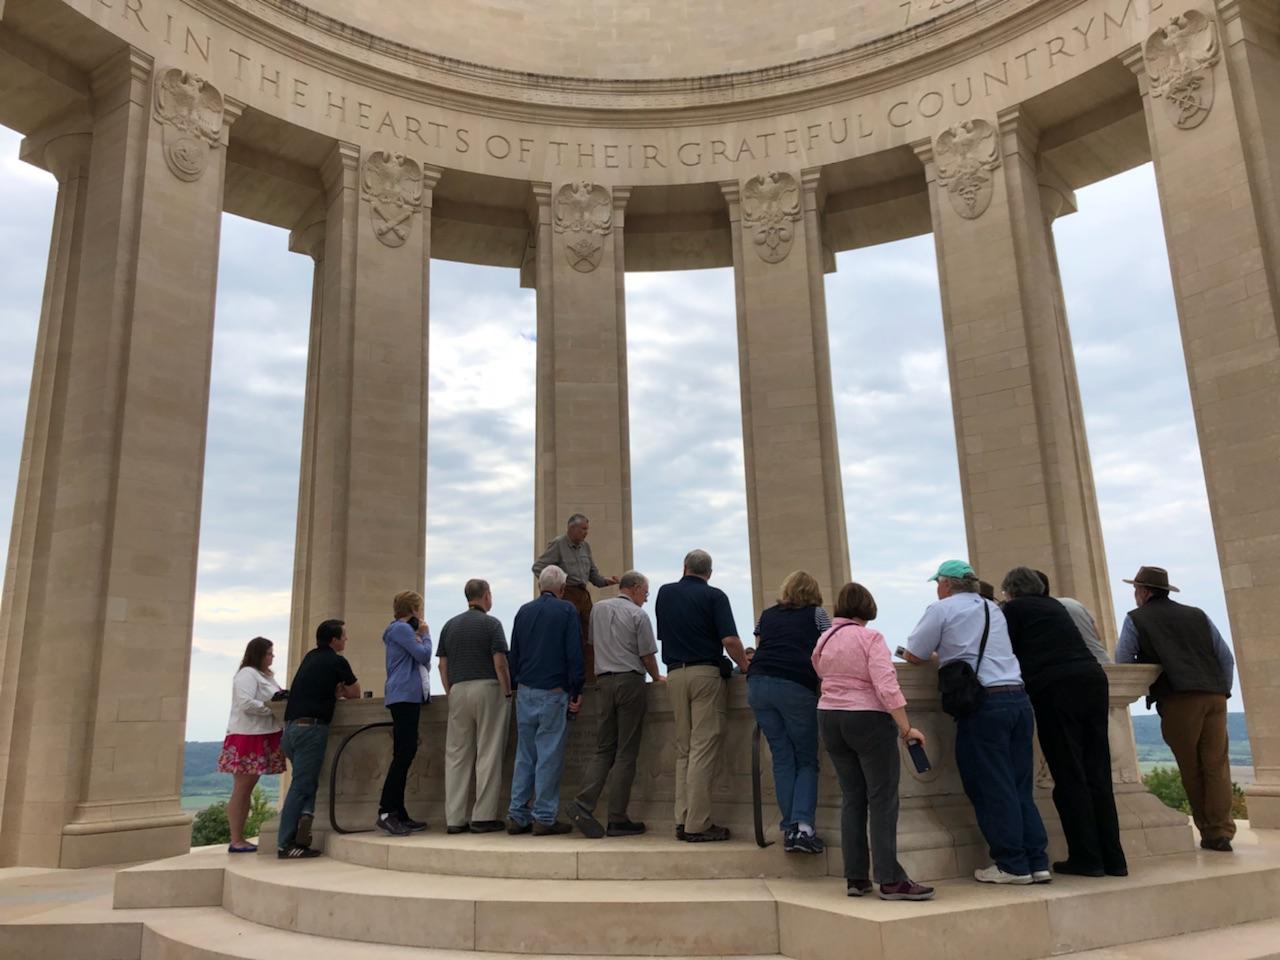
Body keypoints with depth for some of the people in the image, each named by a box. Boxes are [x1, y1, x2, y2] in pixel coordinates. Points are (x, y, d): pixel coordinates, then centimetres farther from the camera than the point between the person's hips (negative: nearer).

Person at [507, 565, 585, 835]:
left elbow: (514, 653, 15)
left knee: (524, 755, 11)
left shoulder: (524, 611, 10)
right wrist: (577, 691, -4)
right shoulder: (566, 610, -4)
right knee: (550, 755, -1)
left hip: (525, 692, 5)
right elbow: (574, 653, -8)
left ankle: (517, 815, 12)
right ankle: (544, 818, 1)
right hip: (553, 692, -5)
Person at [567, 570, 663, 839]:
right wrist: (656, 677, 14)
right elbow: (647, 655, -4)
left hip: (604, 681, 5)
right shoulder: (638, 615, -5)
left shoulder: (598, 609, 11)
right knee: (626, 752, -1)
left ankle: (583, 803, -7)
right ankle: (618, 819, 1)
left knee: (604, 749, 10)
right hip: (630, 681, -5)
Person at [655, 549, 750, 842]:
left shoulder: (665, 593, 12)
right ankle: (698, 825, -5)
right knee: (704, 749, -5)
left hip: (675, 674, 5)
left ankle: (682, 820, 9)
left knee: (683, 750, 11)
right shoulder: (714, 596, -2)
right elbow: (730, 641, -12)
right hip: (707, 672, -5)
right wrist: (746, 667, 2)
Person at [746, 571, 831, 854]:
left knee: (782, 759, 10)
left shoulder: (767, 615, 24)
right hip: (796, 685, -3)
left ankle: (790, 829, 6)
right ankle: (802, 825, -11)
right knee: (806, 760, 6)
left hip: (758, 683, 4)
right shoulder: (818, 614, 14)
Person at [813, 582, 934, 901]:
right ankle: (890, 880, -1)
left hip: (829, 717, 6)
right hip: (868, 720, -6)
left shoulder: (824, 639, 7)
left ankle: (856, 878, 13)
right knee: (883, 799, -1)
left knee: (851, 798, 11)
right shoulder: (870, 637, -11)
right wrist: (906, 728, -18)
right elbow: (886, 686, -19)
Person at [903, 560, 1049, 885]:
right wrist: (944, 655, 30)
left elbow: (914, 655, 1)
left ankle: (1012, 865, 6)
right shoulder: (993, 609, 21)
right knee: (1020, 787, 12)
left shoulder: (942, 609, 0)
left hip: (984, 705, -7)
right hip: (1018, 697, 7)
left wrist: (934, 656, 21)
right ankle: (1036, 861, 13)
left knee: (992, 788, 1)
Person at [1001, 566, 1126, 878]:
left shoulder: (1013, 608, 8)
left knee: (1069, 776, 0)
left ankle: (1086, 858, 2)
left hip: (1055, 687, -6)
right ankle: (1112, 858, 11)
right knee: (1098, 775, 9)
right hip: (1092, 678, 6)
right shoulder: (1056, 606, 26)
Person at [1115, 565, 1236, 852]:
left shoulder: (1135, 619, 7)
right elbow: (1227, 657, 17)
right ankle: (1220, 831, -4)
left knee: (1192, 769, 7)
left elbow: (1122, 663, 4)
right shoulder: (1198, 615, 20)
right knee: (1216, 764, 3)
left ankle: (1208, 832, 11)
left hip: (1179, 700, -4)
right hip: (1214, 697, 4)